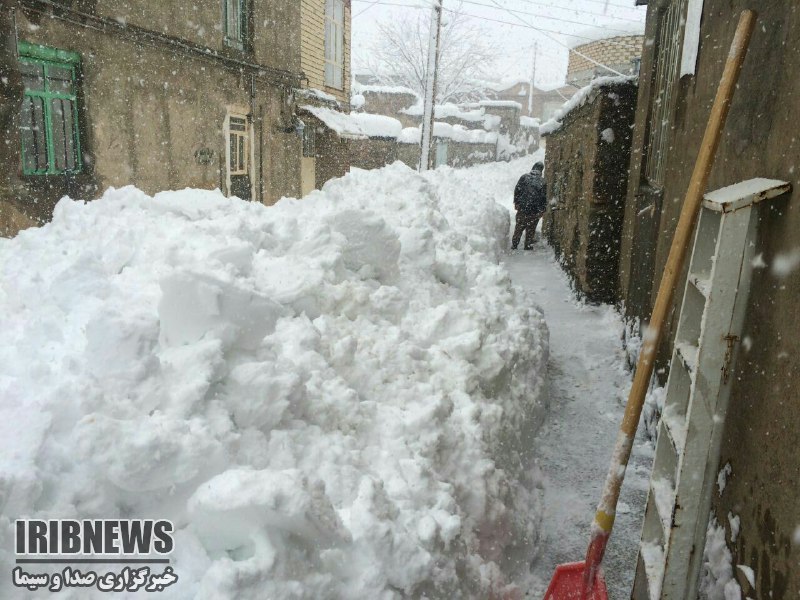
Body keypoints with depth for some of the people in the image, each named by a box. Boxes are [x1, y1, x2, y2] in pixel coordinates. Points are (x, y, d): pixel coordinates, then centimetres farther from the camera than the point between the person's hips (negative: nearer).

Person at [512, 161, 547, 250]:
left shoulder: (524, 177, -2)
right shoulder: (543, 181, -4)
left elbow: (517, 190, 0)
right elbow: (544, 196, -2)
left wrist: (516, 202, 10)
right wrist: (543, 209, 5)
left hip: (522, 208, 1)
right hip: (535, 210, -1)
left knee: (519, 227, 14)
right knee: (531, 229, 11)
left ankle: (514, 245, 17)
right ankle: (528, 246, 16)